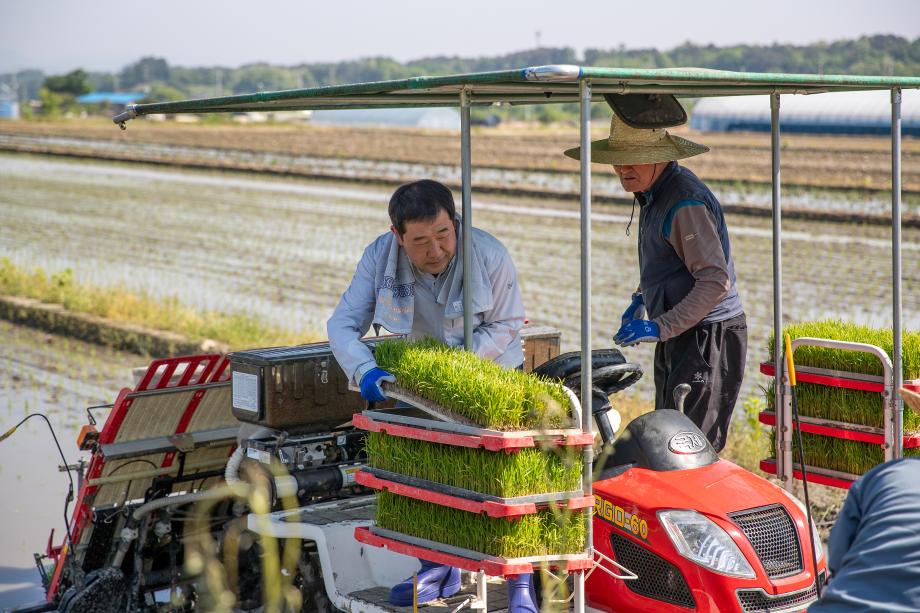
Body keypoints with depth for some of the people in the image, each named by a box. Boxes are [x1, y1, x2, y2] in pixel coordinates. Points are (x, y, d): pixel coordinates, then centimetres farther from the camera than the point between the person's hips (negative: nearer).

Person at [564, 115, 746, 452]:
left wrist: (660, 327, -26)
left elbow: (716, 281, -25)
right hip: (677, 336, 10)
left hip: (708, 335, -10)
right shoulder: (654, 193, 12)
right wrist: (641, 300, 16)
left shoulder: (686, 203, -20)